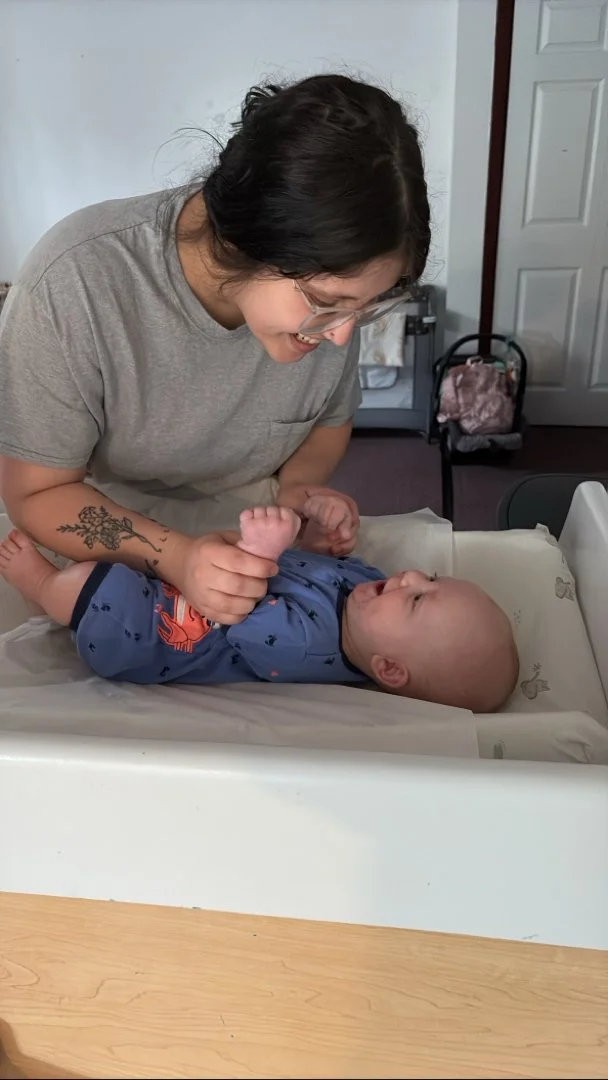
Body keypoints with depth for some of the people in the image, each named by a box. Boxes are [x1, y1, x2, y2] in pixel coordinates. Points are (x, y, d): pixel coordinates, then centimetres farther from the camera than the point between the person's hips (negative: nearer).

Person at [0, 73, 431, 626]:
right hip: (104, 555, -2)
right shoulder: (75, 281, -31)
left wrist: (299, 484, -21)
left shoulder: (328, 280, -18)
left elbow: (330, 421, 1)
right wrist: (173, 555, -37)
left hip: (245, 539, 3)